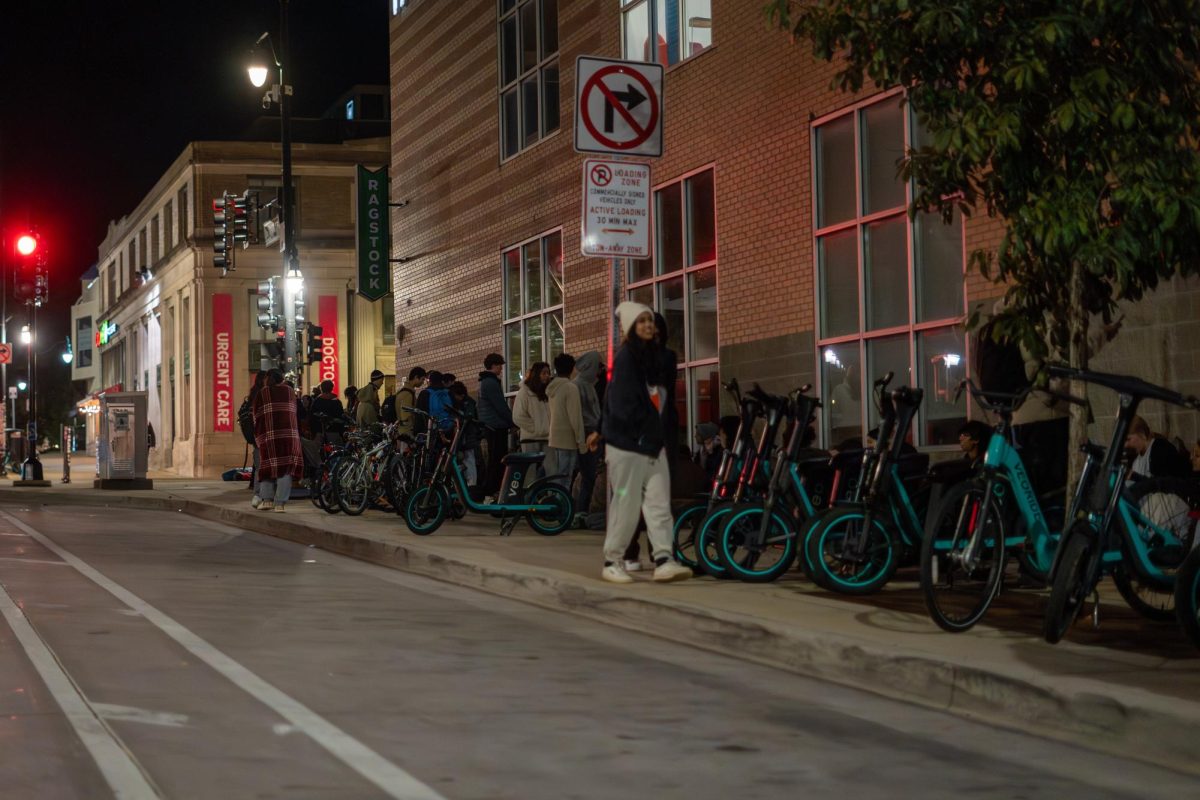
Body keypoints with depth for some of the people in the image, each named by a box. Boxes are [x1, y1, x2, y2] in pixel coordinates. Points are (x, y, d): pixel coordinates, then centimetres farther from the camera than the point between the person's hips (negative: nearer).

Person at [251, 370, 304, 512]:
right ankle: (279, 503, -8)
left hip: (267, 436, 0)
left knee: (268, 467, 12)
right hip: (289, 434, 0)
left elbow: (256, 418, 6)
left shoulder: (261, 393, 4)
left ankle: (266, 499, 1)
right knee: (286, 468, 0)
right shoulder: (290, 392, 9)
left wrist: (258, 436, 18)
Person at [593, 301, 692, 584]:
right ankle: (612, 562, 8)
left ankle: (663, 560, -5)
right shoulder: (626, 357, -10)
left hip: (653, 443, 7)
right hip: (626, 443, -7)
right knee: (626, 505, -3)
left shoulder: (654, 357, 14)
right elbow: (623, 404, -15)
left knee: (659, 502, -1)